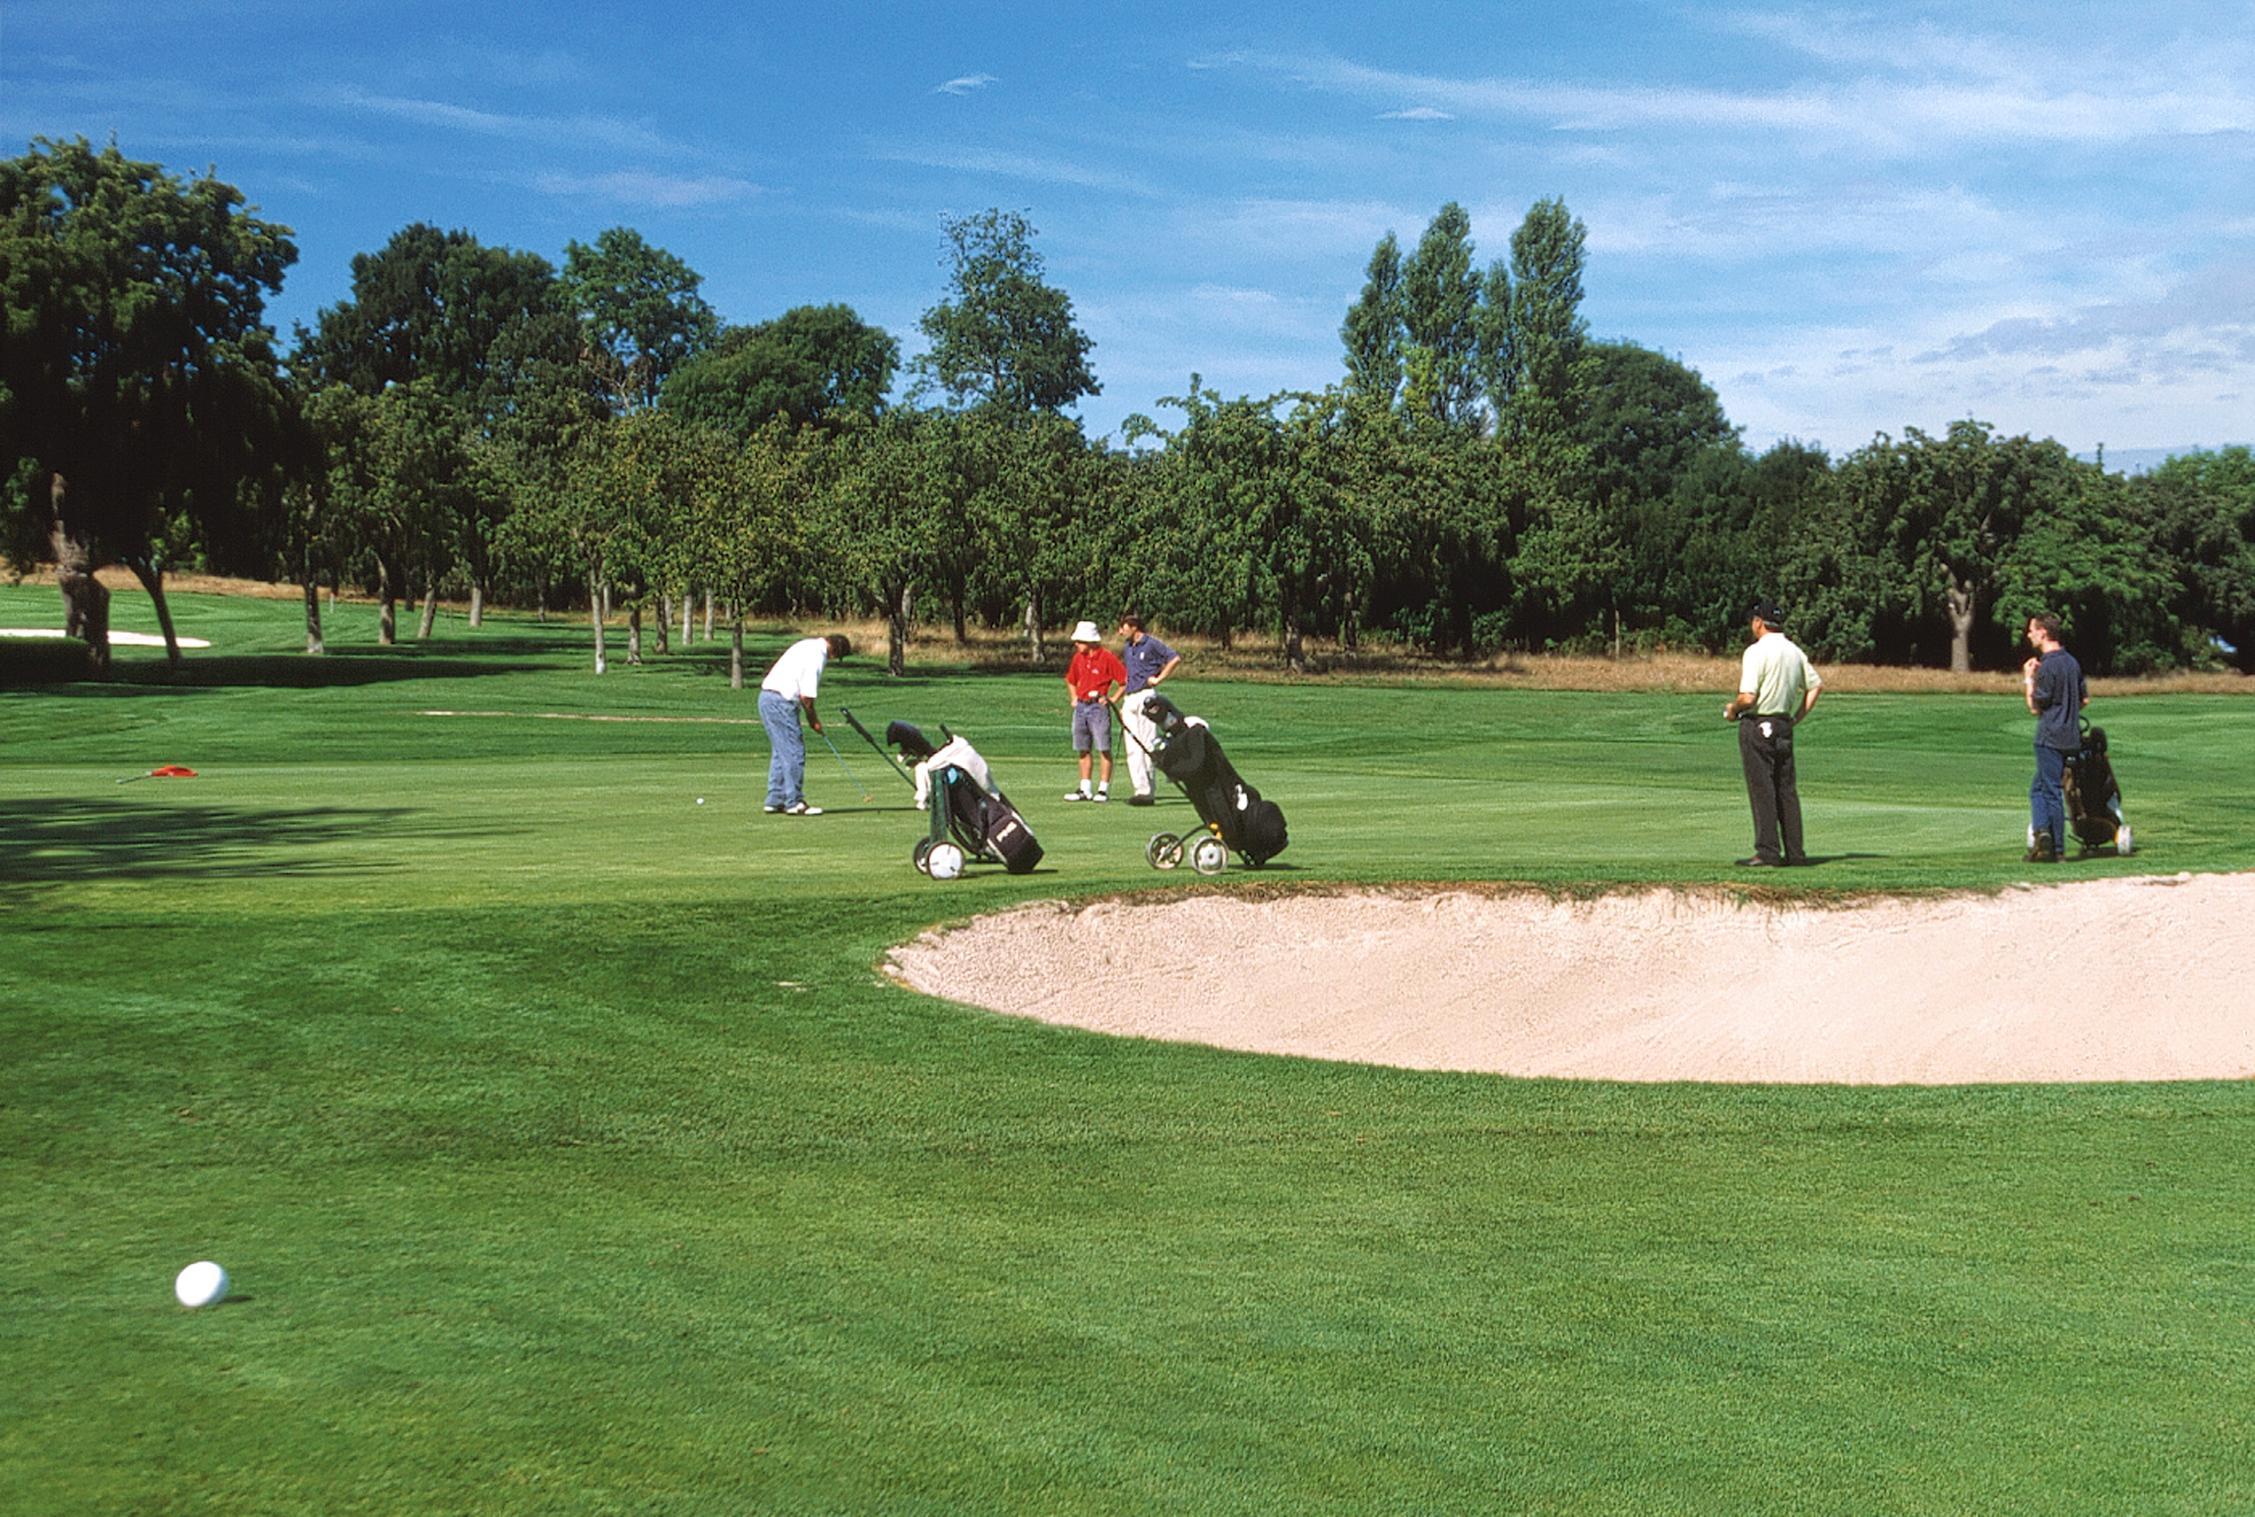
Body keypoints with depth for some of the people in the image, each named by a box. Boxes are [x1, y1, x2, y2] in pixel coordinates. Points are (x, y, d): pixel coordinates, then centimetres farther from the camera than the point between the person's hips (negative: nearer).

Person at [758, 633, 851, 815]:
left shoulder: (810, 646, 16)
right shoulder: (816, 656, -15)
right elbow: (806, 696, -16)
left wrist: (811, 717, 14)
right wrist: (813, 719, -1)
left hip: (767, 697, 10)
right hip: (781, 702, -10)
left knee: (781, 752, 14)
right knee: (794, 752, -5)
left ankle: (775, 800, 17)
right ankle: (794, 803, -2)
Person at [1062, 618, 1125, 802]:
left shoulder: (1107, 657, -9)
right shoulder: (1078, 657, 11)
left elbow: (1126, 680, -10)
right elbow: (1070, 680, 28)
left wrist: (1113, 699, -10)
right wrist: (1074, 698, 16)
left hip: (1098, 706, -7)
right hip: (1081, 706, 7)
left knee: (1104, 749, -5)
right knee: (1083, 750, 8)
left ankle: (1103, 789, -1)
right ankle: (1084, 790, 12)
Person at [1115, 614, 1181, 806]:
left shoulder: (1151, 644, -5)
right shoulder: (1126, 648, 17)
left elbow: (1175, 658, -11)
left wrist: (1159, 679, -10)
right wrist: (1122, 703, 19)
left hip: (1146, 697, -7)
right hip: (1129, 699, 7)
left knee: (1147, 746, -6)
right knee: (1133, 748, 2)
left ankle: (1148, 793, -6)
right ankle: (1139, 790, 3)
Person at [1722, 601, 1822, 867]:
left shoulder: (1757, 651, -14)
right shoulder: (1795, 652, 9)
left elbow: (1748, 697, -20)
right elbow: (1816, 686, 16)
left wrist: (1732, 710, -1)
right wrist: (1798, 717, 17)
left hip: (1757, 726, -7)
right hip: (1784, 726, 7)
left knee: (1762, 791, -4)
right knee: (1787, 790, 11)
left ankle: (1768, 853, -5)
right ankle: (1795, 852, 12)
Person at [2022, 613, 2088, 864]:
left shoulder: (2047, 666, -17)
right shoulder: (2072, 662, 10)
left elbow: (2035, 707, -13)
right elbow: (2085, 699, 17)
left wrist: (2028, 679, -4)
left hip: (2050, 737, -8)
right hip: (2070, 736, 8)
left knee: (2051, 792, -3)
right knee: (2037, 788, 13)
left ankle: (2056, 848, -5)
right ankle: (2042, 832, 3)